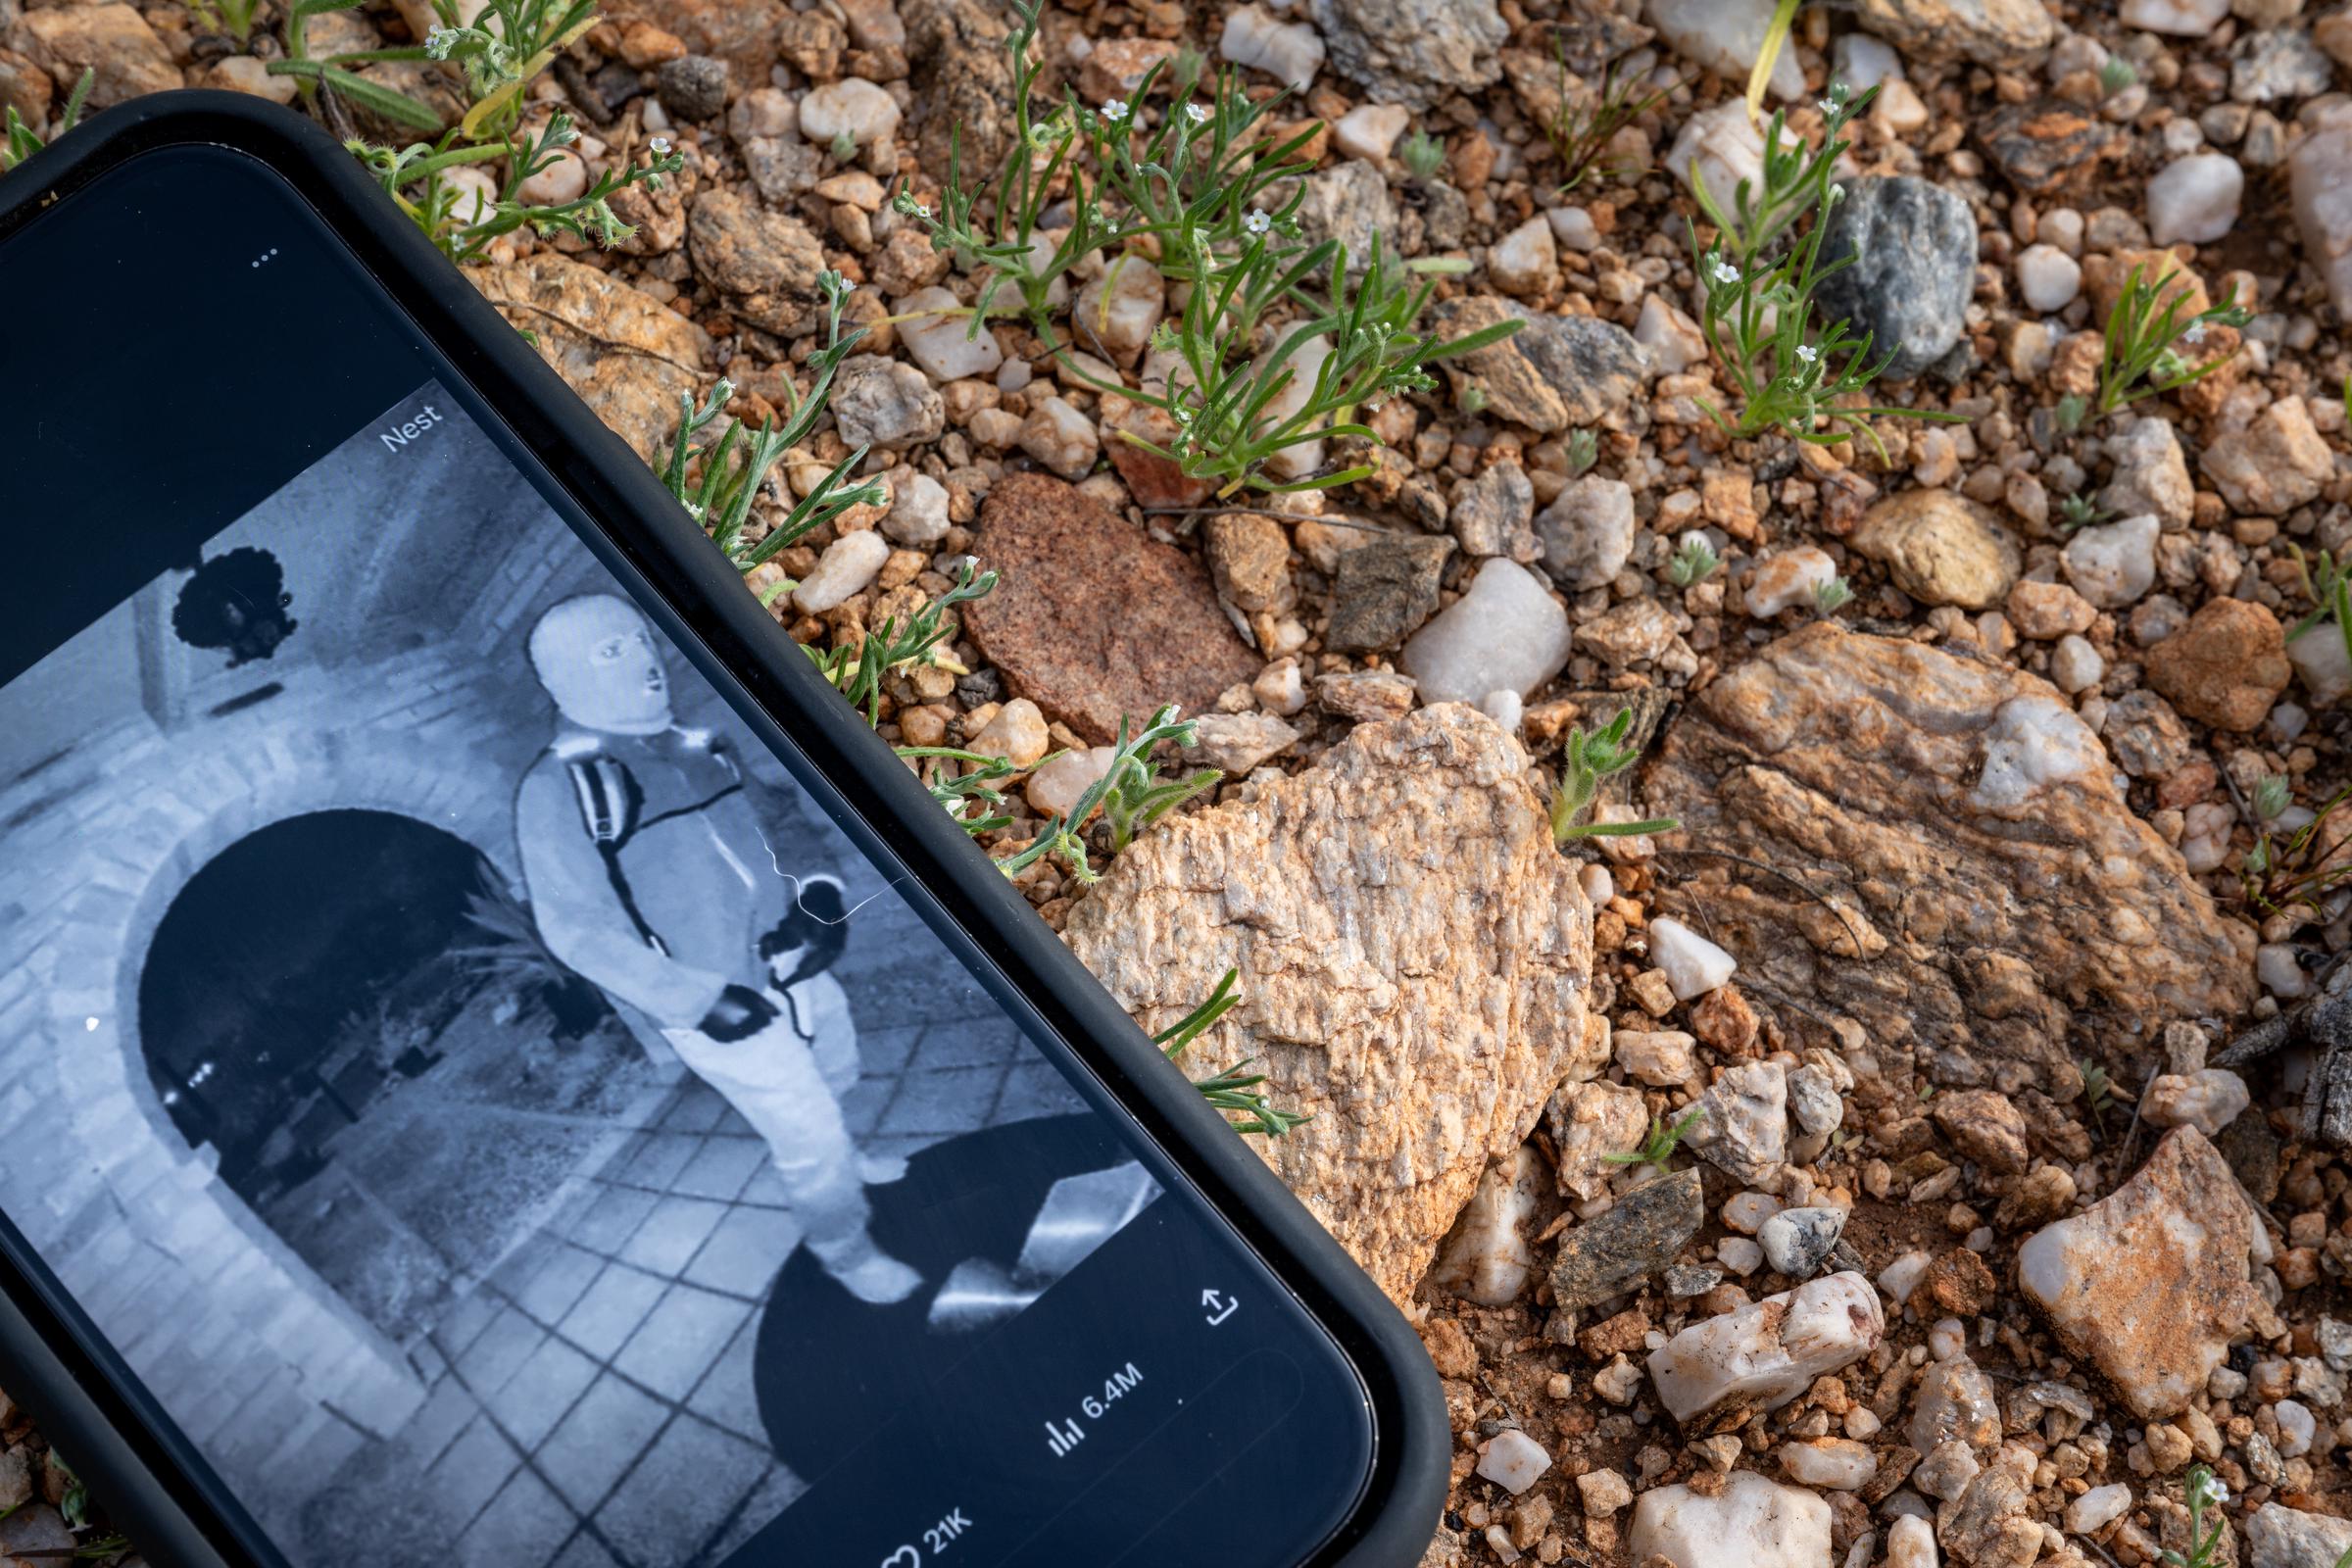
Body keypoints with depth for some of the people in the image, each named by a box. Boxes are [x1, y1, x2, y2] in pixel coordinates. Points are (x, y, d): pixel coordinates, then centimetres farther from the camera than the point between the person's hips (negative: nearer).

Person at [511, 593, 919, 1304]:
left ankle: (837, 1158, 59)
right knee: (811, 1140, 4)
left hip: (794, 969, 7)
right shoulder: (559, 787, -17)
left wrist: (813, 903, -5)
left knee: (834, 1075, 29)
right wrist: (699, 1002, -23)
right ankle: (845, 1249, 31)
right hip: (722, 1006, -7)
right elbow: (577, 929, -19)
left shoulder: (694, 749, 4)